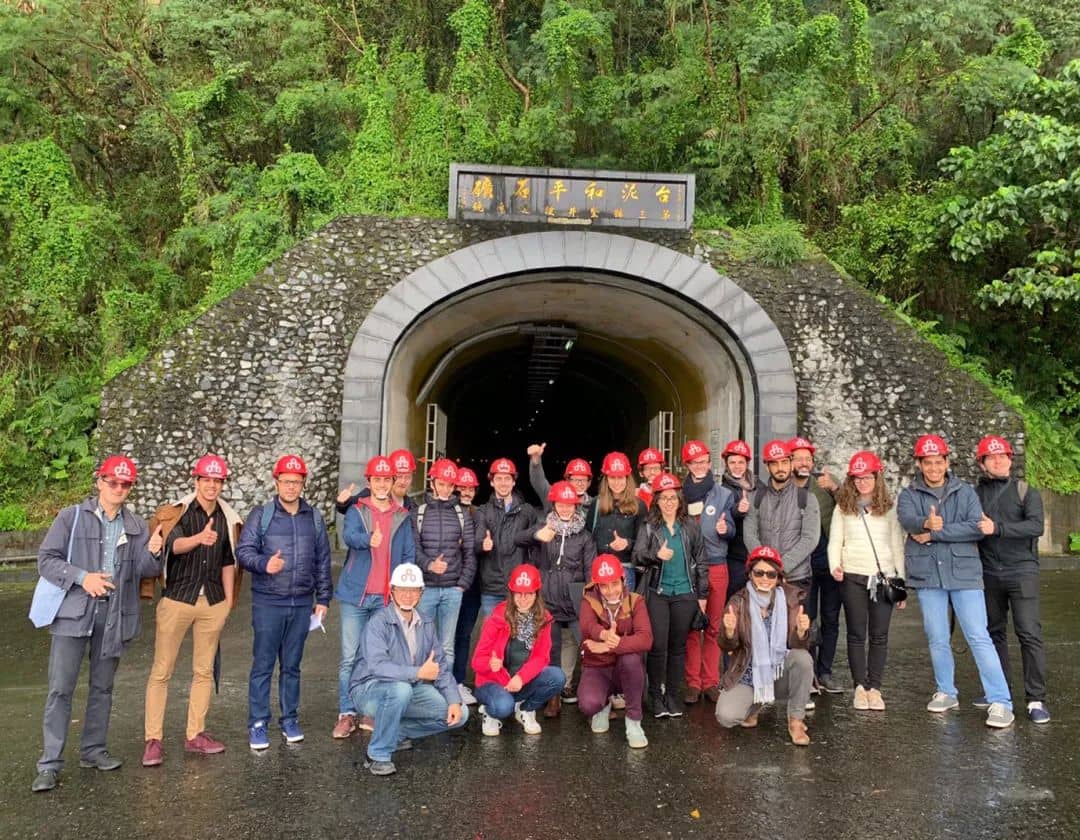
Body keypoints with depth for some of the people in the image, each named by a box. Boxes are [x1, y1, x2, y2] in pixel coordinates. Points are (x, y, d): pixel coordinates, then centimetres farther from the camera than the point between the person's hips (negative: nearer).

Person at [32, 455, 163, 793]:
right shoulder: (71, 517, -1)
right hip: (73, 613, -3)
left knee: (102, 687, 13)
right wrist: (82, 577, -17)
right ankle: (50, 763, 6)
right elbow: (46, 560, -4)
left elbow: (146, 571, 4)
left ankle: (93, 749, 26)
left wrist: (153, 553, -18)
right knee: (60, 689, -2)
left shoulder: (136, 526, 8)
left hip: (114, 616, 3)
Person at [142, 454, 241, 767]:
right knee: (161, 671, 0)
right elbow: (174, 545, -27)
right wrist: (199, 538, -48)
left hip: (213, 603, 4)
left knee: (204, 671, 11)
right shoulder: (176, 512, -7)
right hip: (177, 600, -4)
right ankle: (152, 739, 9)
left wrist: (229, 600, 12)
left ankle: (195, 734, 22)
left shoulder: (227, 518, 6)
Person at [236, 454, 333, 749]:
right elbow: (244, 550, -6)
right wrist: (264, 563, -26)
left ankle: (290, 719, 24)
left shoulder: (314, 517, 7)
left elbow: (322, 560, 11)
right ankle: (258, 724, 14)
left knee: (292, 666, 12)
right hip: (268, 603, -2)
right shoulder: (261, 514, -2)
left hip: (302, 603, 3)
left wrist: (323, 598, 10)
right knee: (263, 665, 3)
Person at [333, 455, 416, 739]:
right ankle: (347, 713, 10)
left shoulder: (402, 516, 10)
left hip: (387, 597, 2)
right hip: (356, 594, -2)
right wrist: (369, 540, -41)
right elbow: (348, 535, -19)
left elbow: (409, 554, 11)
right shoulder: (357, 510, 1)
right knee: (350, 656, 1)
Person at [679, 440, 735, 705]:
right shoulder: (680, 494, 3)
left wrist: (725, 529, -22)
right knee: (690, 627, 2)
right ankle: (692, 682, 11)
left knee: (714, 627, 7)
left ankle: (711, 682, 17)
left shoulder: (723, 494, 5)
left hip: (716, 566, 1)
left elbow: (731, 530, -1)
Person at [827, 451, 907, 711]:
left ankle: (874, 688, 11)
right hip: (853, 577, 0)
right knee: (856, 634, 4)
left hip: (884, 577, 1)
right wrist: (835, 566, -12)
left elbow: (898, 546, 9)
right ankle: (860, 687, 12)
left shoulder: (889, 508, 8)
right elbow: (835, 541, 6)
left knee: (879, 635, 2)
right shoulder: (843, 508, 7)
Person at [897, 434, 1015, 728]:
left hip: (964, 573, -1)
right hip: (927, 575, 2)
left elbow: (977, 528, -11)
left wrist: (934, 534, -16)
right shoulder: (909, 494, 3)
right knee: (937, 640, 11)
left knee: (979, 637, -4)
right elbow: (907, 520, -18)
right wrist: (926, 523, -41)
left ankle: (1000, 701, 2)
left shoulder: (965, 492, 3)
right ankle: (946, 692, 27)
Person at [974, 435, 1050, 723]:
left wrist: (998, 528, -24)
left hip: (1021, 571, -3)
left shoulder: (1026, 492, -1)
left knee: (1029, 633, -7)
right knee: (994, 632, 12)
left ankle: (1036, 699, 0)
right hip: (989, 574, 3)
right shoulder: (975, 494, 6)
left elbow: (1036, 526, -15)